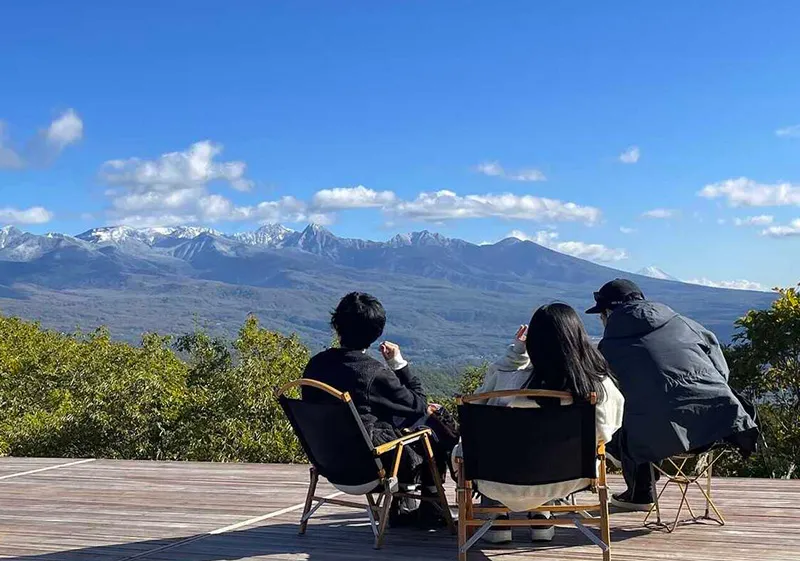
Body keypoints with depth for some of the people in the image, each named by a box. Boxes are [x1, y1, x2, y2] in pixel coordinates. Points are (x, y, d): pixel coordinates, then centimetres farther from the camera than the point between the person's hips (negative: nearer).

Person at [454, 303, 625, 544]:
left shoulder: (510, 380, -26)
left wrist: (515, 351, -1)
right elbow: (605, 432, -3)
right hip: (569, 479, 3)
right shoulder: (601, 385, -21)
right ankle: (541, 517, 37)